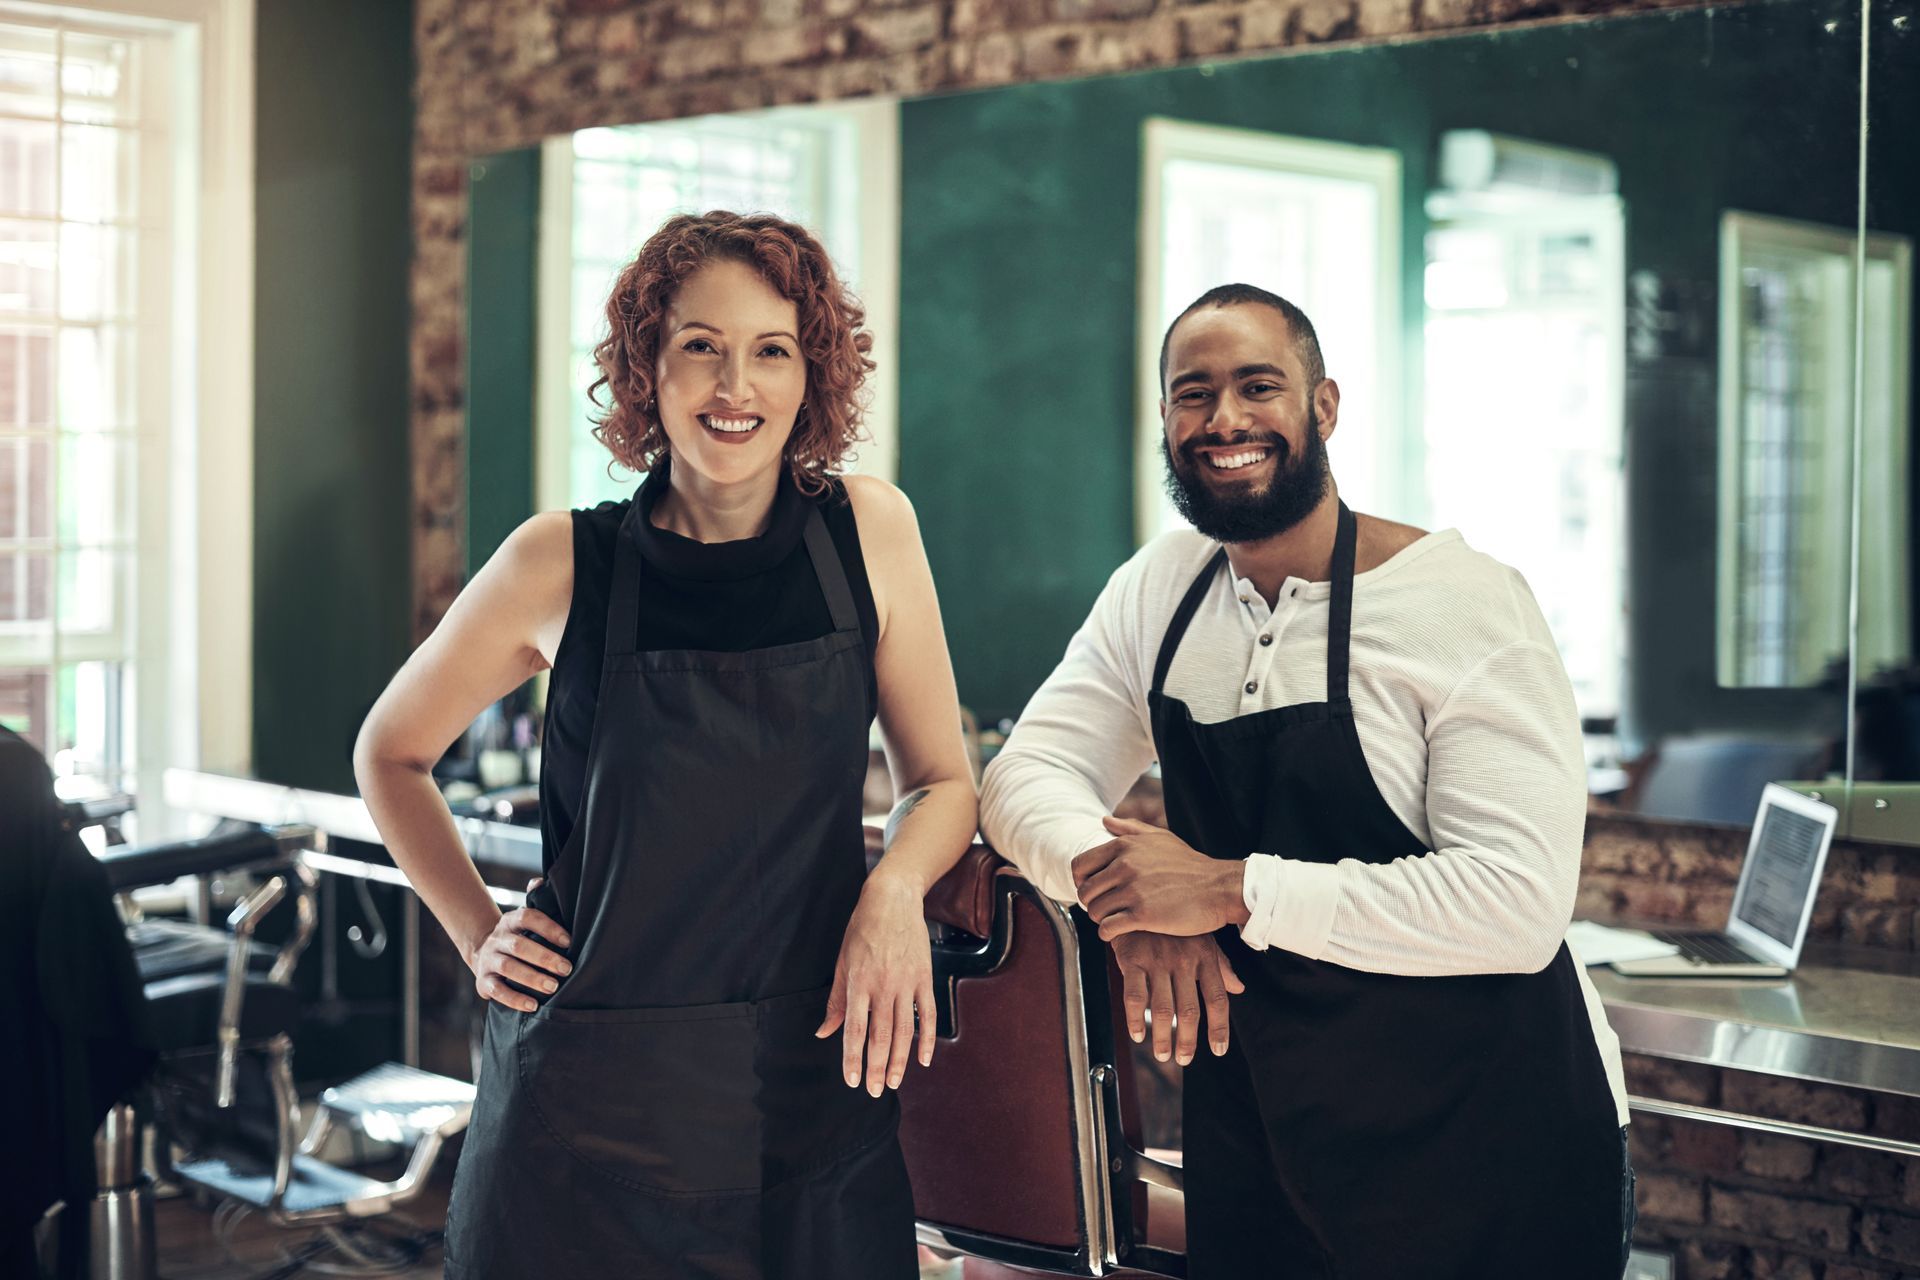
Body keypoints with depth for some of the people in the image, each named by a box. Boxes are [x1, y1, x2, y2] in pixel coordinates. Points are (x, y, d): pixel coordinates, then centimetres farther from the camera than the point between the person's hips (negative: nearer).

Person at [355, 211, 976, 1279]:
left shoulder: (870, 532, -2)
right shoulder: (564, 564, -7)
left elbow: (943, 781, 6)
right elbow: (391, 754, 9)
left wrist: (893, 889, -13)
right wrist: (479, 935, 1)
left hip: (812, 1085, 2)